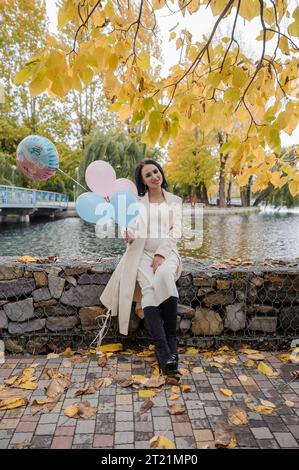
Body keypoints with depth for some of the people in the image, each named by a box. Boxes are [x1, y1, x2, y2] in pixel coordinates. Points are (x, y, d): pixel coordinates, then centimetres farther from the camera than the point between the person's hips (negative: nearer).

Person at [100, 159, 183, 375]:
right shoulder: (137, 201, 15)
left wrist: (161, 254, -10)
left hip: (167, 251, 0)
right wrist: (129, 235, -22)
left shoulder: (175, 201, 17)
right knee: (149, 289, -29)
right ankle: (163, 350, -34)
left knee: (164, 276, -35)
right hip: (142, 252, 0)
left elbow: (176, 231, 6)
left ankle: (171, 339, -26)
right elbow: (133, 228, 4)